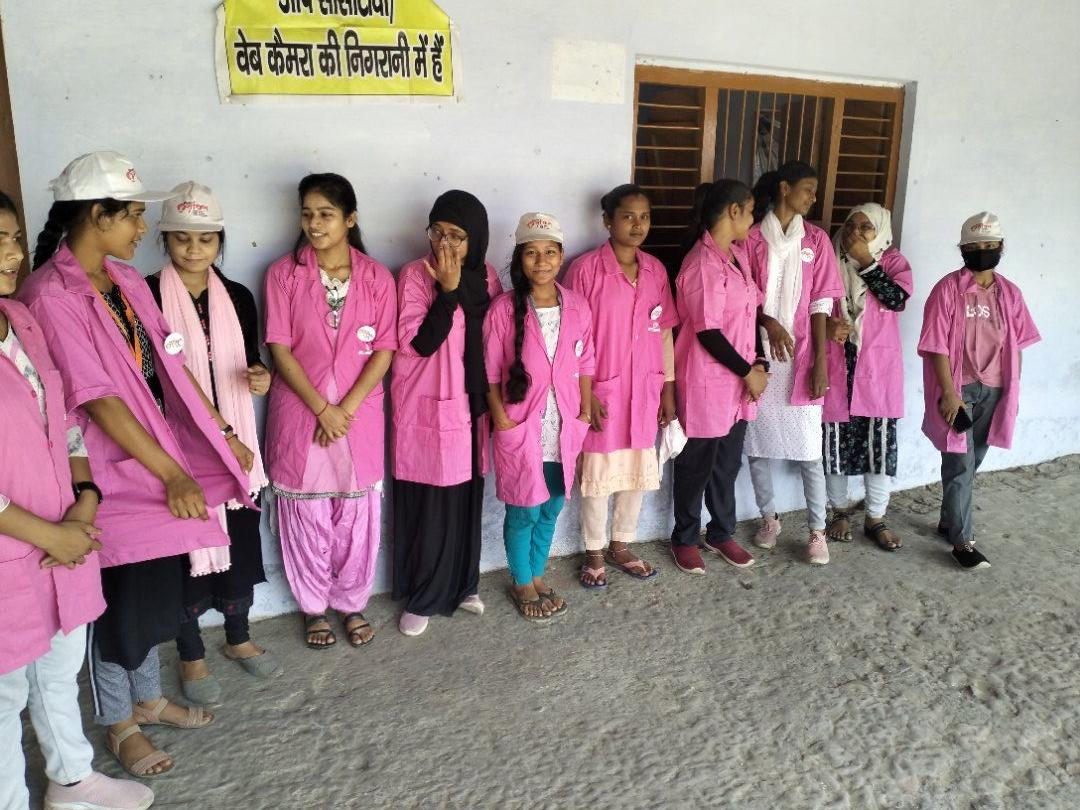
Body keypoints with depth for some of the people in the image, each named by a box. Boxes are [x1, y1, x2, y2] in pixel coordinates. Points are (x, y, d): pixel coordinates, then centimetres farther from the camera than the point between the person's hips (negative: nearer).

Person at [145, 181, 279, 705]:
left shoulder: (238, 297, 5)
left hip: (234, 441, 4)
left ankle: (238, 637, 34)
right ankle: (191, 656, 25)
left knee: (241, 541, 13)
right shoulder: (145, 296, -7)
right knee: (186, 546, 5)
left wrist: (259, 376, -9)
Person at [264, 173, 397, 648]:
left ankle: (352, 603, 28)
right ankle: (314, 608, 27)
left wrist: (347, 408, -12)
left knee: (358, 514, 8)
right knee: (306, 515, 8)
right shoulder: (283, 274, -2)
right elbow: (280, 349, -6)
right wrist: (322, 408, -13)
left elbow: (383, 350, -3)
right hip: (300, 414, 0)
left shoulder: (376, 278, 1)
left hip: (360, 414, 1)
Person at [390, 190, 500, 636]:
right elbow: (419, 342, -19)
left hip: (471, 403, 5)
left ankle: (461, 585, 32)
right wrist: (449, 289, -22)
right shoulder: (414, 275, -9)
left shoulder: (485, 276, 5)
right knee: (427, 504, 2)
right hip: (426, 407, -5)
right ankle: (420, 597, 19)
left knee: (466, 499, 14)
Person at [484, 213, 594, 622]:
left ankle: (536, 575, 36)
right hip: (521, 427, -4)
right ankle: (522, 584, 28)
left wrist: (585, 412, 5)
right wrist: (500, 417, -10)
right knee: (524, 511, 7)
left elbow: (585, 364, 8)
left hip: (564, 427, 4)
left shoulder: (578, 307, 1)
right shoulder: (504, 309, -10)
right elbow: (490, 370, -6)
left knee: (551, 508, 15)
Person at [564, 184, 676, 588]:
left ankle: (621, 546, 32)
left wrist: (668, 388, 8)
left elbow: (664, 333, 9)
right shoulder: (586, 268, -10)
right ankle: (594, 554, 24)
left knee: (637, 472, 14)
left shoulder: (655, 270, 5)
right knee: (597, 474, 6)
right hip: (601, 392, -5)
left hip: (644, 392, 5)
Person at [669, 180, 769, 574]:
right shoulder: (703, 264, -20)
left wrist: (758, 363, 4)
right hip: (706, 383, -8)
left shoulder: (738, 254, 9)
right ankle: (685, 539, 25)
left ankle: (721, 533, 34)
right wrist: (748, 373, -13)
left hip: (737, 381, 8)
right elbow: (708, 333, -21)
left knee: (728, 463, 18)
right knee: (697, 464, 7)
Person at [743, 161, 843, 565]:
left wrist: (821, 360, -4)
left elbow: (820, 303, 2)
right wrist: (768, 322, -17)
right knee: (758, 443, 8)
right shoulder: (752, 238, 1)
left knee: (808, 448, 1)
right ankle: (769, 518, 26)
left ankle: (817, 531, 12)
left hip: (802, 357, 1)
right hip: (758, 354, 0)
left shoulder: (816, 239, 6)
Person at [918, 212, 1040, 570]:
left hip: (994, 390, 5)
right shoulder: (948, 289, -9)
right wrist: (949, 392, -17)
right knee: (960, 464, -4)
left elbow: (1017, 346, 11)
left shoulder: (1010, 293, 7)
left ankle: (949, 521, 29)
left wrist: (1013, 391, 9)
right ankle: (962, 541, 2)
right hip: (958, 388, -5)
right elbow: (937, 346, -12)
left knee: (970, 463, 13)